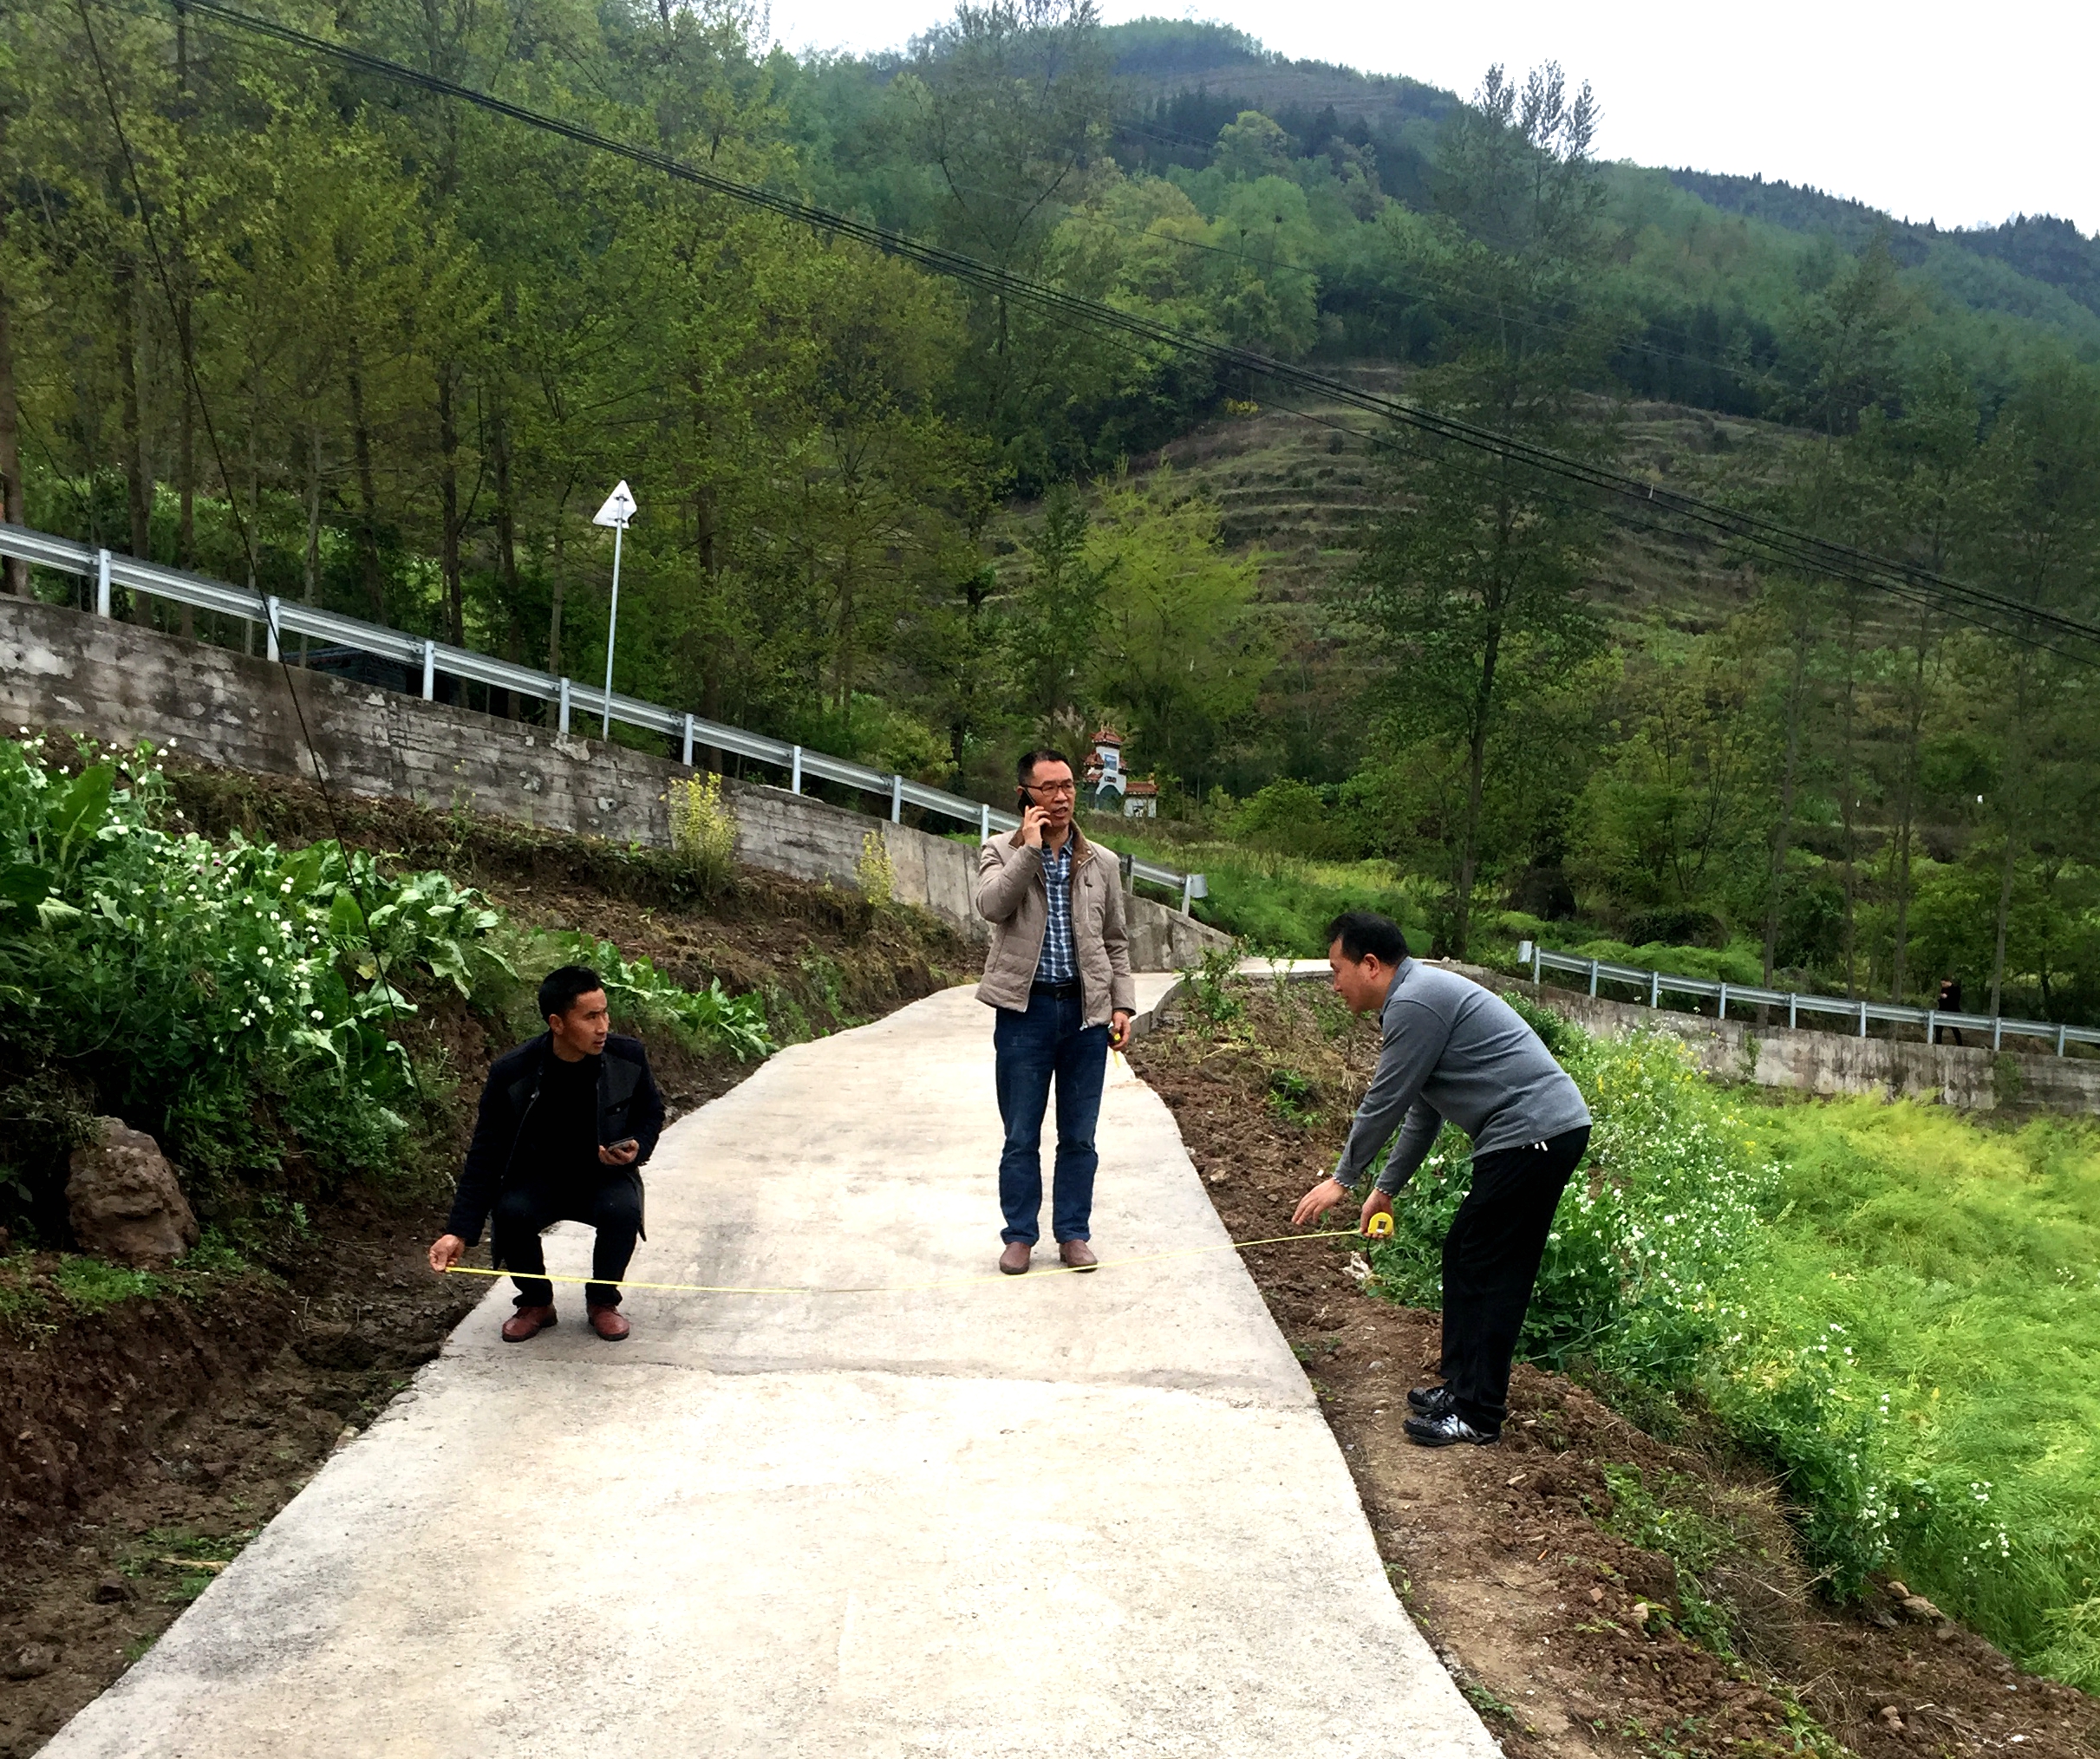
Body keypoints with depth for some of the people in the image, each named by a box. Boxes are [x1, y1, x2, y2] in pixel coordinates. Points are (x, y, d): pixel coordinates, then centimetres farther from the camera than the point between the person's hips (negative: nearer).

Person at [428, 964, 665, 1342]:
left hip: (604, 1175, 1)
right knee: (510, 1212, -32)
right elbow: (486, 1154, -13)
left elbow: (651, 1114, 6)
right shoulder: (511, 1073, -19)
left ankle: (602, 1300, -2)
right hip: (537, 1179, 0)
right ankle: (536, 1303, -1)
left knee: (623, 1209, -32)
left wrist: (636, 1148, -19)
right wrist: (459, 1232, -21)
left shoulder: (629, 1057, -14)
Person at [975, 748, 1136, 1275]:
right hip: (1025, 1008, -2)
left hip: (1085, 1010, 2)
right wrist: (1030, 848, -18)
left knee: (1079, 1136, 9)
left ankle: (1073, 1234, 20)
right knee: (1021, 1137, 6)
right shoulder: (1001, 852, 1)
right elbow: (991, 905, -20)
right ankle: (1020, 1235, 19)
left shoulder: (1101, 864, 9)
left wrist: (1122, 1004, 4)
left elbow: (1116, 942, 13)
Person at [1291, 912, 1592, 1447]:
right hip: (1548, 1129, 10)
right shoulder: (1422, 996, 19)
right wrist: (1385, 1189, 28)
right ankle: (1462, 1384, 24)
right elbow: (1420, 1112, 26)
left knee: (1488, 1271, -4)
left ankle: (1478, 1413, 3)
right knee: (1464, 1256, 15)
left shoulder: (1415, 1003, -14)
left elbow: (1383, 1103, -9)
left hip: (1533, 1136, -10)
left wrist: (1343, 1179, 3)